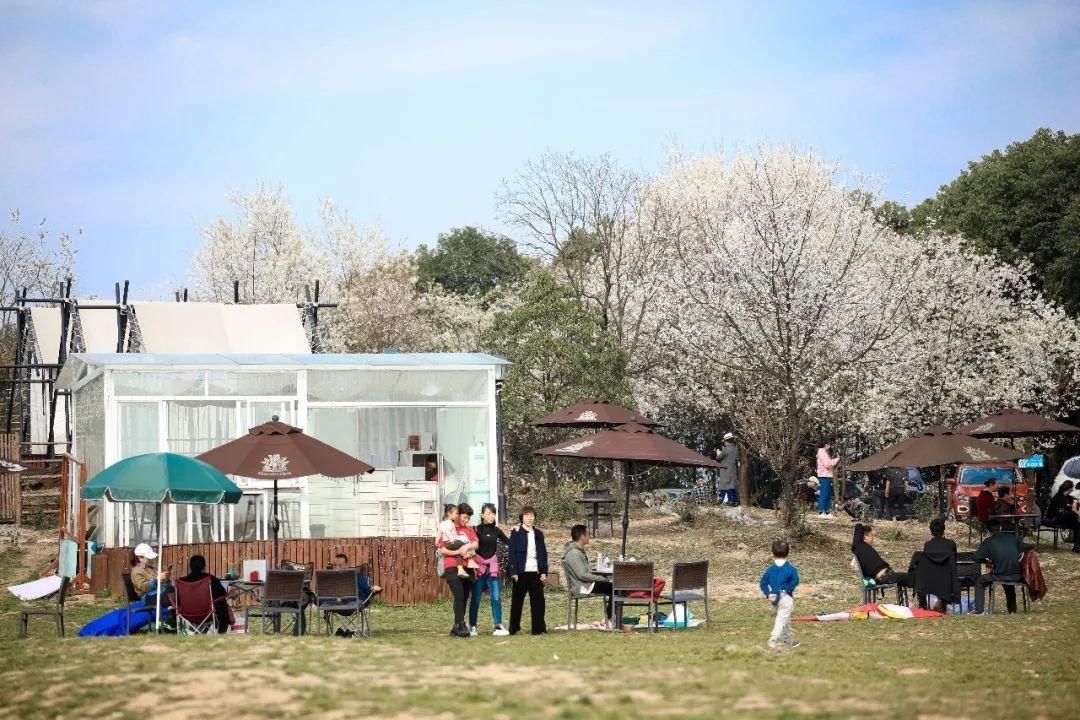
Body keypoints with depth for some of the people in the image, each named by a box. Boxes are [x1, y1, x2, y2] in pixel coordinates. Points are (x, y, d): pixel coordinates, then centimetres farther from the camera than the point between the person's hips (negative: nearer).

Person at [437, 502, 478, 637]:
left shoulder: (469, 530, 17)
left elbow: (475, 544, 2)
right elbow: (442, 550, -6)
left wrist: (467, 547, -18)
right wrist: (458, 552, -14)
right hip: (452, 568, -5)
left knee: (464, 598, 4)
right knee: (459, 596, -18)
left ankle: (456, 628, 12)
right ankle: (461, 626, -18)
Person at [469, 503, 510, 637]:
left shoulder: (496, 530, 9)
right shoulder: (477, 529, -4)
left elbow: (509, 542, 10)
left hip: (492, 567, 3)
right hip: (479, 566, -3)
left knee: (496, 597, -4)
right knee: (476, 598, 2)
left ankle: (498, 626, -3)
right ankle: (472, 627, 10)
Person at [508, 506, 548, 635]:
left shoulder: (538, 534, 12)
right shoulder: (516, 533, 1)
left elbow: (543, 553, 12)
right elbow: (512, 553, -4)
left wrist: (544, 571, 3)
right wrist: (513, 572, -11)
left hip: (536, 572, 3)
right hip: (521, 571, -3)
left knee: (538, 600, 1)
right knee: (517, 600, 4)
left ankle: (539, 628, 4)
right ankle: (514, 628, 12)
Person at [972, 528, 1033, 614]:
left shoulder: (988, 542, 2)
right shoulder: (1013, 538, 10)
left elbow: (977, 558, -3)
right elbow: (1028, 548, 16)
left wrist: (987, 562, 16)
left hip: (999, 576, -4)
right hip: (1017, 577, 4)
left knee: (980, 582, 21)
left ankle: (978, 610, 10)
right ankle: (1012, 609, 42)